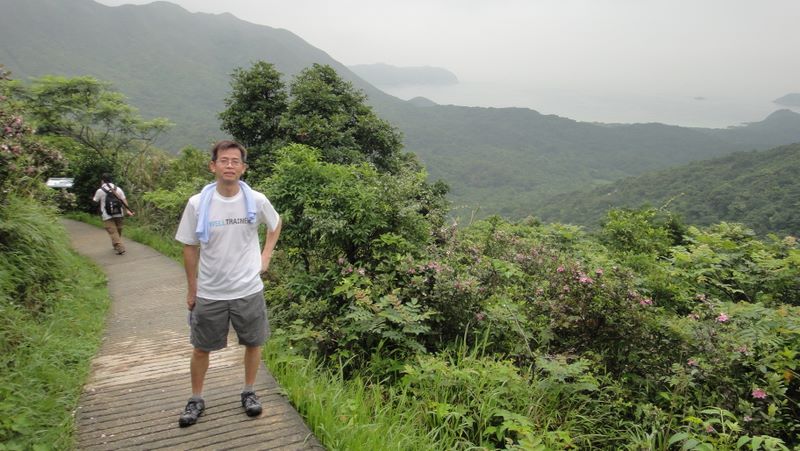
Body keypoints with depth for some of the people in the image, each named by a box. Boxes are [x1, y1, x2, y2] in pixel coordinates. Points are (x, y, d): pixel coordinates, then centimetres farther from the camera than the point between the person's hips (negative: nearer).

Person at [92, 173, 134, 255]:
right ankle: (116, 246, 33)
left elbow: (95, 201, 8)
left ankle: (120, 248, -15)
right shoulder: (118, 189, 4)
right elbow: (124, 200, -1)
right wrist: (127, 210, -3)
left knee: (113, 232, -5)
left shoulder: (100, 191, -6)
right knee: (118, 231, 18)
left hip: (107, 216, -4)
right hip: (118, 214, 4)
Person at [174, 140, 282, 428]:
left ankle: (249, 393, 35)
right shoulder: (197, 204, -11)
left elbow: (275, 225, 13)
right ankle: (196, 399, 33)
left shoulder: (257, 201, -10)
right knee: (201, 348, 13)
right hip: (209, 293, 0)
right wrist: (191, 290, 3)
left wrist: (266, 256, 4)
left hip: (249, 290, 1)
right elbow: (189, 249, -1)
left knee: (253, 343, 13)